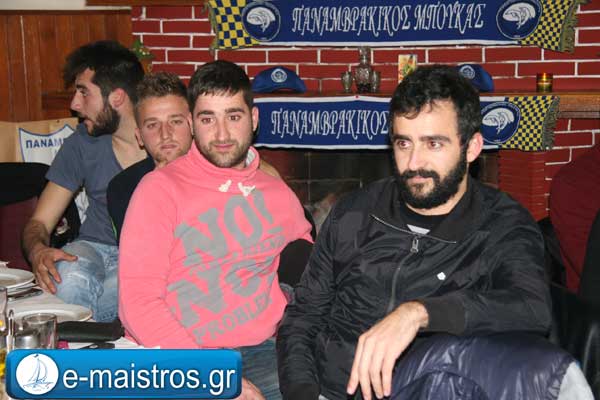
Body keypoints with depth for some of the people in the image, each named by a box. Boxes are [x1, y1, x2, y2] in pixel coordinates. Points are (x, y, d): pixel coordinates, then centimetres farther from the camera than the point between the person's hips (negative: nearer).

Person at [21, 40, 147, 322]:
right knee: (67, 280, -34)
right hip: (94, 247, 2)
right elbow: (39, 222, 5)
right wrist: (38, 251, -21)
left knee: (123, 287, -37)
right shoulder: (82, 143, 3)